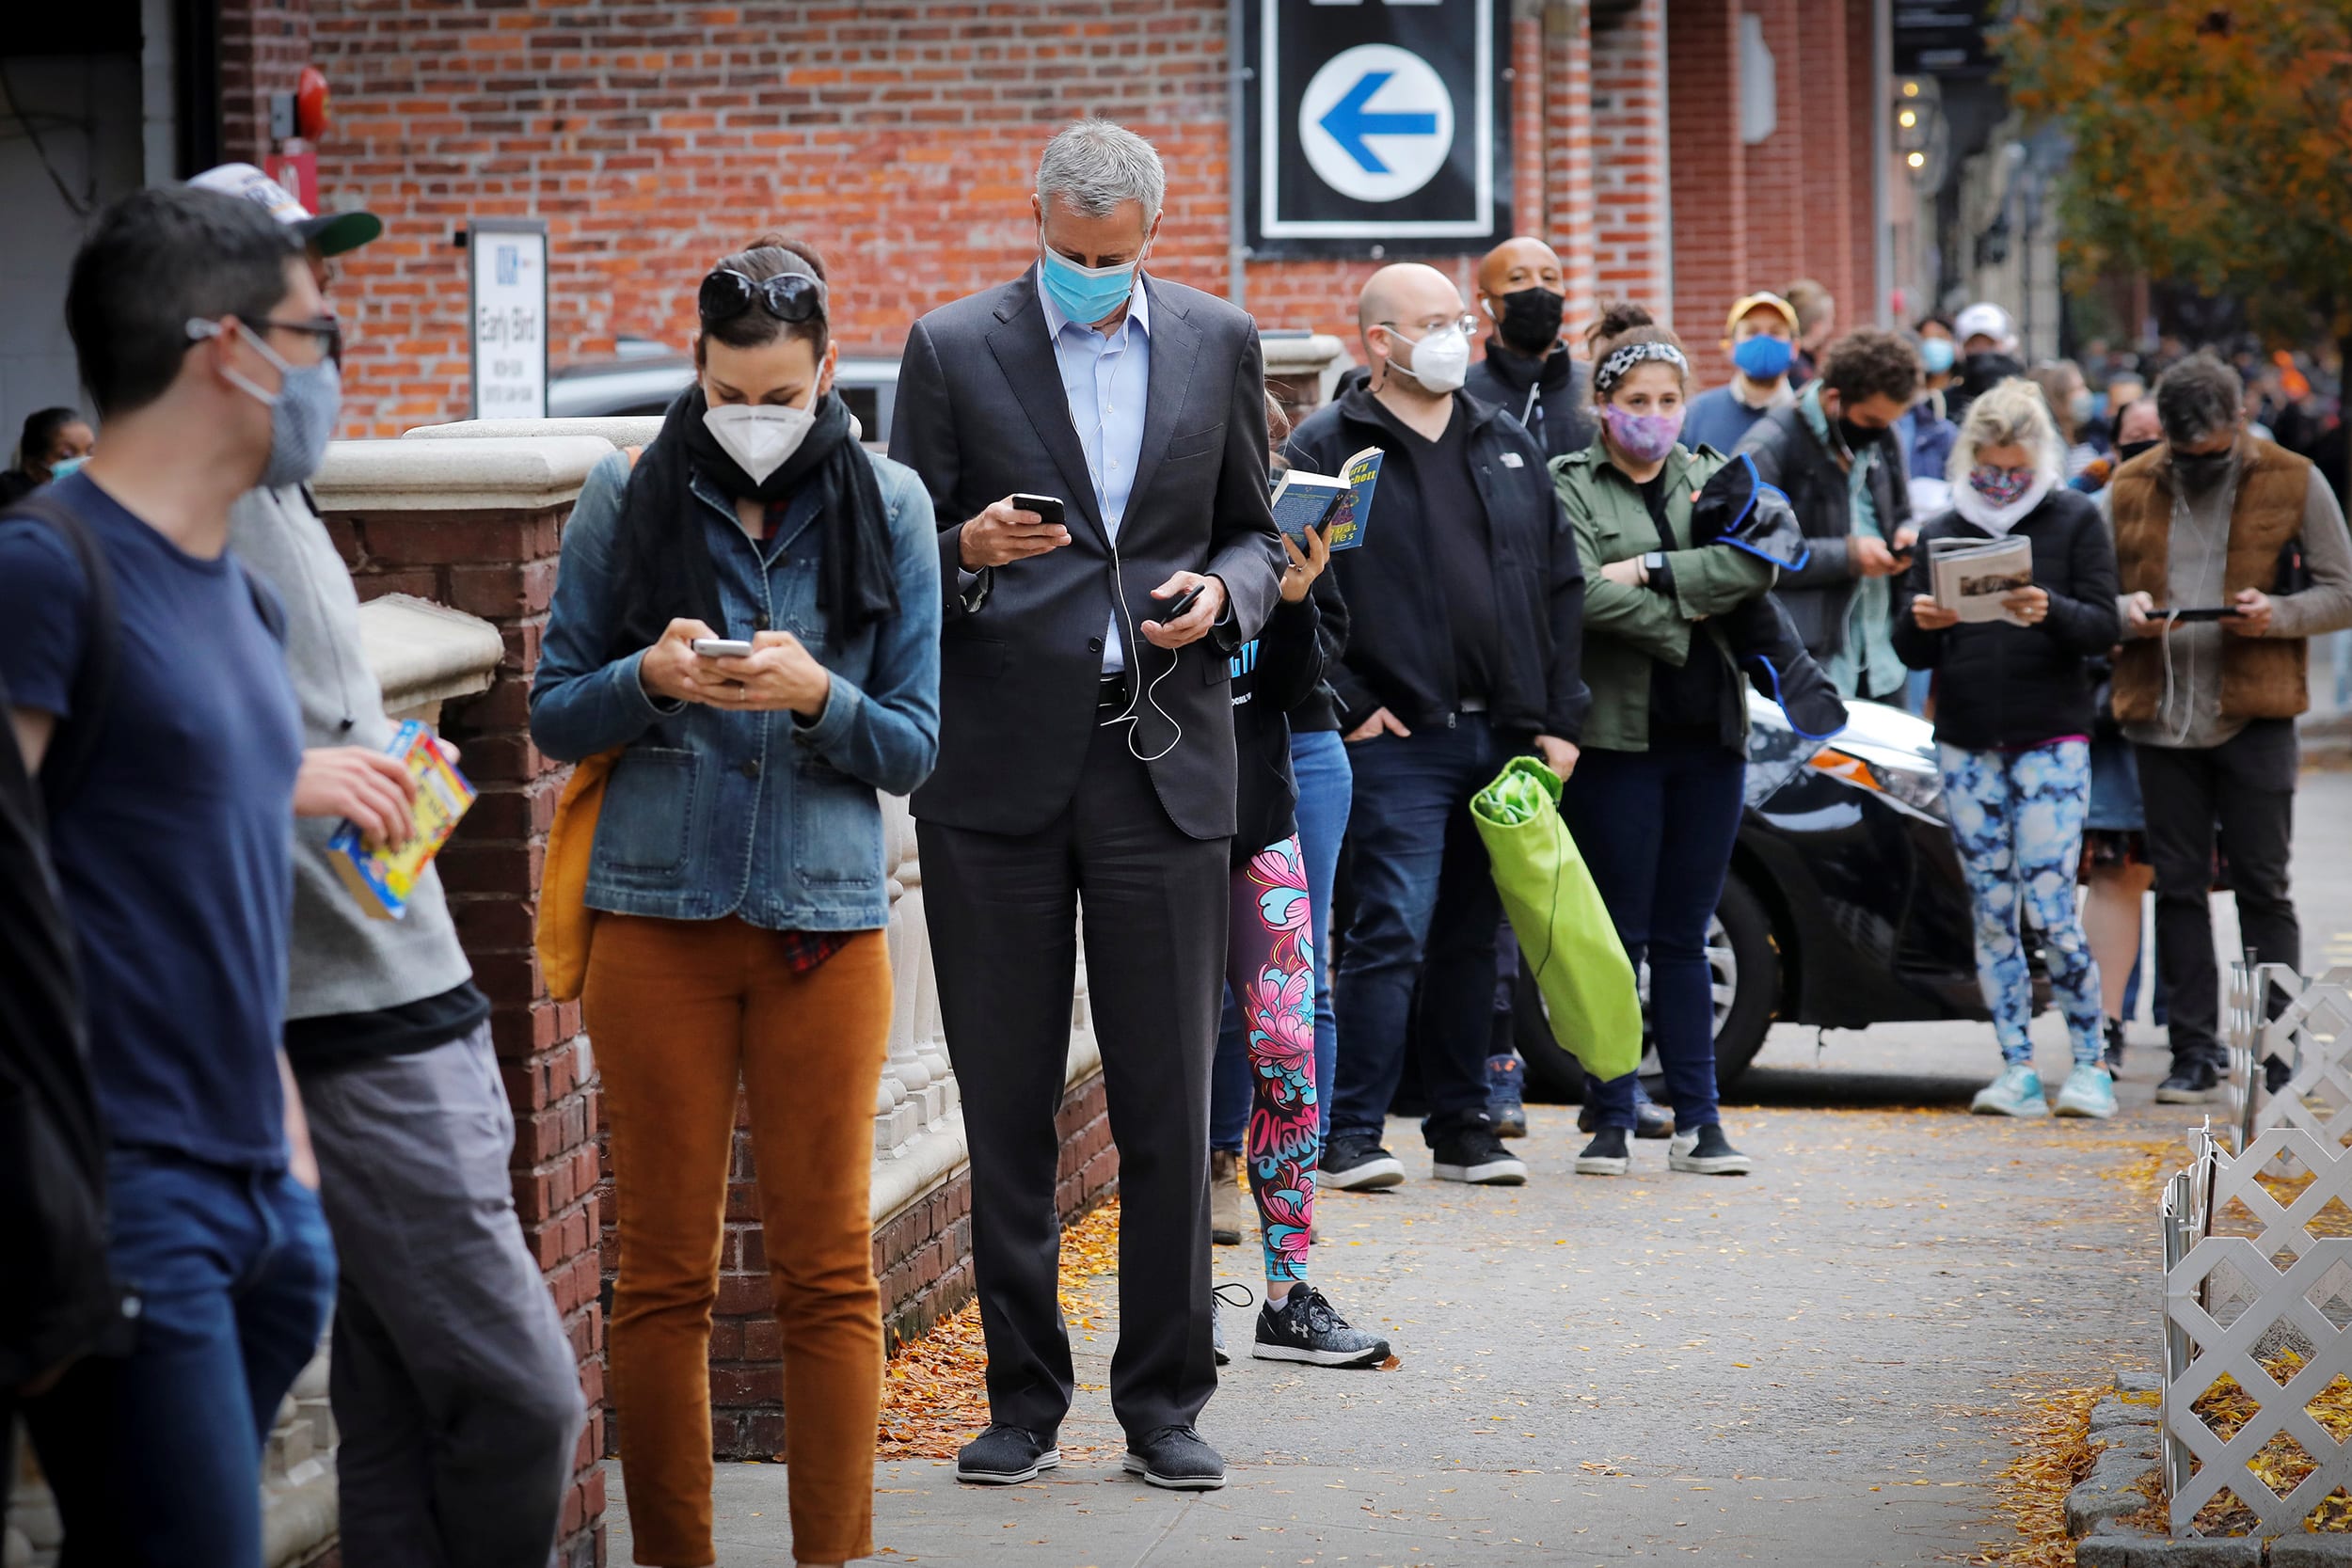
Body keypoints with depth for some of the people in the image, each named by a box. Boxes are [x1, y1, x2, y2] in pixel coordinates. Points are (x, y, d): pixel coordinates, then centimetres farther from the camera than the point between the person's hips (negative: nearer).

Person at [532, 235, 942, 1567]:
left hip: (827, 919, 0)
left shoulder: (886, 506, 3)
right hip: (659, 915, 0)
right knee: (666, 1270, 3)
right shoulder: (626, 498, 3)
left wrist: (818, 696, -16)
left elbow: (914, 749, 3)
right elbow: (554, 715, 5)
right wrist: (652, 677, -14)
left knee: (829, 1268, 2)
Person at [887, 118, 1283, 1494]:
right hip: (999, 762, -1)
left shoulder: (1219, 343, 9)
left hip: (1164, 752, 1)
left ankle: (1165, 1397, 11)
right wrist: (974, 547, -16)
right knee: (1006, 1098, 4)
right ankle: (1025, 1395, 14)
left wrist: (1222, 592, -5)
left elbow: (1258, 529, 16)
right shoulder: (954, 350, 2)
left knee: (1169, 1098, 1)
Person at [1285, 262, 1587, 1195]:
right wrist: (1345, 706, -13)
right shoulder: (1327, 449, -3)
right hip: (1400, 737, -6)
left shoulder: (1508, 448, 16)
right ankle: (1351, 1134, -6)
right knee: (1394, 933, -11)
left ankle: (1463, 1128, 18)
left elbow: (1561, 586, 17)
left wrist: (1558, 719, 10)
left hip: (1503, 735, 6)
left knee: (1471, 937, 11)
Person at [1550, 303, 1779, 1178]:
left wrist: (1651, 571, -11)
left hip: (1708, 735, 4)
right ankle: (1611, 1121, 4)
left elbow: (1757, 565, -4)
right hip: (1617, 734, -4)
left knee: (1684, 937, 7)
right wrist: (1686, 626, -11)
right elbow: (1585, 595, -15)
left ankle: (1697, 1121, 9)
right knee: (1618, 934, -2)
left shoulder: (1715, 478, 14)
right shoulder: (1569, 487, 0)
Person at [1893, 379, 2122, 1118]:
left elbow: (2104, 626, -4)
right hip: (1965, 744, 4)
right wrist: (1919, 622, -14)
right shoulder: (1941, 533, 11)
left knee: (2049, 908, -11)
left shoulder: (2076, 521, 2)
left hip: (2052, 738, -4)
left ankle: (2091, 1064, 0)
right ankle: (2018, 1071, 7)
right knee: (1991, 912, 3)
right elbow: (1912, 652, 10)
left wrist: (2051, 613, -25)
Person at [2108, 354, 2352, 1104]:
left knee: (2263, 887, 0)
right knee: (2178, 886, 6)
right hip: (2161, 718, 3)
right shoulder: (2129, 488, 8)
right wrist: (2127, 613, -9)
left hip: (2254, 718, -3)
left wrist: (2279, 613, -16)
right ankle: (2193, 1053, 13)